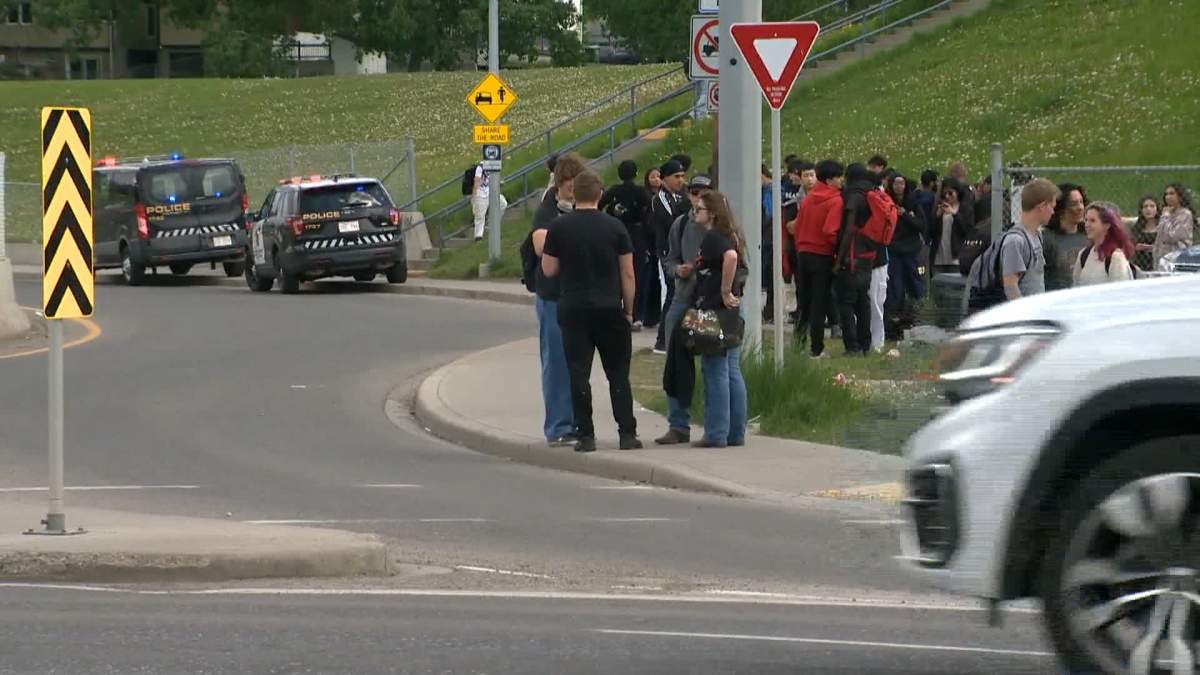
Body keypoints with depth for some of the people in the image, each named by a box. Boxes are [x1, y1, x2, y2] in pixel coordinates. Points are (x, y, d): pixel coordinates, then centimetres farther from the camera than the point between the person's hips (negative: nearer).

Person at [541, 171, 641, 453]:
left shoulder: (559, 228, -2)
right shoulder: (614, 227, -2)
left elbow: (548, 269, 1)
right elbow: (628, 273, 0)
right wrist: (628, 309, 9)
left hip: (573, 310, 0)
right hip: (609, 308, 0)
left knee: (579, 374, 2)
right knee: (618, 373, 7)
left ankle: (585, 435, -1)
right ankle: (627, 433, 5)